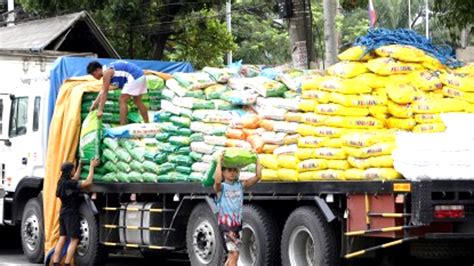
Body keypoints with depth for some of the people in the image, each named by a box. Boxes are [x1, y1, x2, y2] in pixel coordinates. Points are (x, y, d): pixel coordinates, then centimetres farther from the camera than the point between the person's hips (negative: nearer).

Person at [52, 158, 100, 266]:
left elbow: (75, 178, 25)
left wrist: (80, 164, 32)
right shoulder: (69, 184, -20)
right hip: (71, 214, -9)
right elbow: (88, 182, -23)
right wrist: (92, 166, -14)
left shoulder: (62, 182, 6)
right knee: (74, 240, -5)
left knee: (62, 238, 10)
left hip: (63, 213, 9)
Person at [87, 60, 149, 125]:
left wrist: (100, 110, -10)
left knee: (122, 101, -6)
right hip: (140, 76, 10)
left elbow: (104, 93, -12)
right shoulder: (109, 69, 19)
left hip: (134, 78, -10)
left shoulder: (107, 72, -10)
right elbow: (102, 91, 26)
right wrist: (94, 104, 27)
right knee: (137, 102, 20)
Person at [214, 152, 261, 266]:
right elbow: (217, 180, -30)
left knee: (232, 255, 13)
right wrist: (219, 161, -28)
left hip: (237, 224, 6)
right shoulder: (221, 187, -6)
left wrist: (256, 160, -4)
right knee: (234, 254, -11)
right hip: (225, 224, -6)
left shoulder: (241, 185, 8)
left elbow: (257, 177, -1)